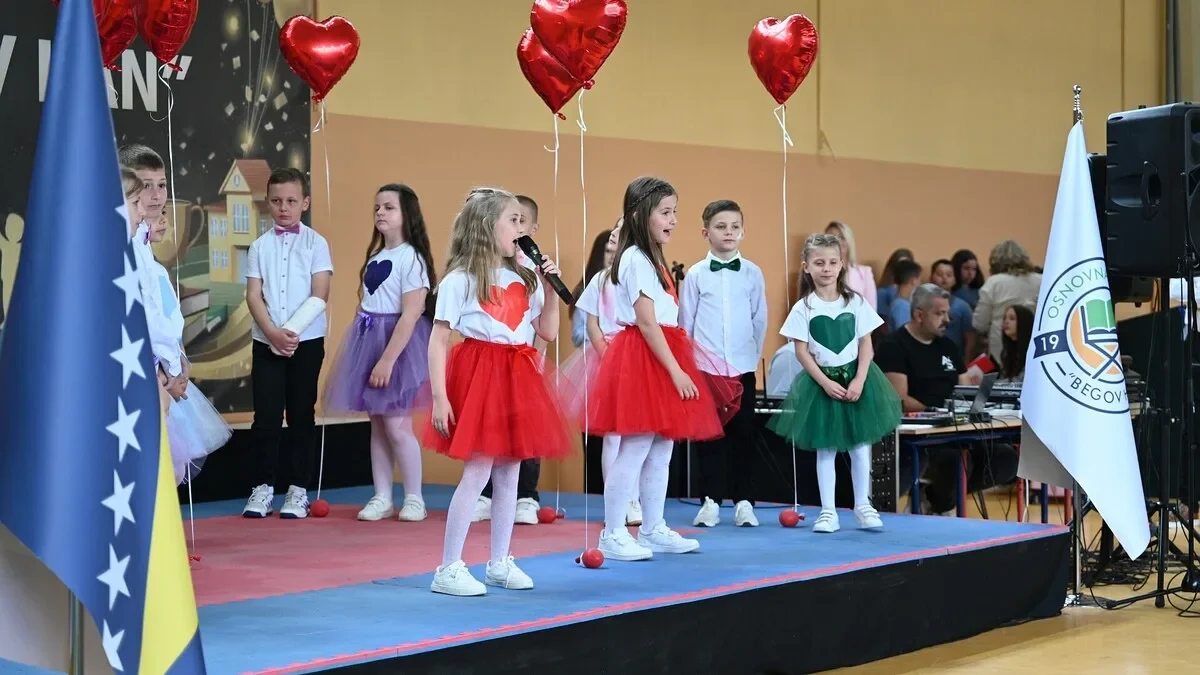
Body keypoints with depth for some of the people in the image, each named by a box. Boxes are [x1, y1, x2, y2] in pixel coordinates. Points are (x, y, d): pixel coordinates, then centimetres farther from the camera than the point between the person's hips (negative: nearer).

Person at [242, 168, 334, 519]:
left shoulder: (316, 244, 0)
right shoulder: (260, 246, 6)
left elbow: (319, 296, -7)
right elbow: (253, 296, 0)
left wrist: (291, 331, -15)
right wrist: (273, 332, -14)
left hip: (306, 341, -1)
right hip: (266, 341, 2)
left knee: (301, 415, 4)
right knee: (266, 415, -1)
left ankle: (298, 490, 9)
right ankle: (262, 487, 7)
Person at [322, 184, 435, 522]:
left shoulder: (411, 258, -11)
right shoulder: (375, 257, 13)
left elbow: (410, 315, -18)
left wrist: (387, 360, -22)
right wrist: (361, 350, 13)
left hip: (398, 343, -8)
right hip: (368, 340, 8)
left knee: (396, 424, -7)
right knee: (376, 424, 9)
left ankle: (414, 498, 6)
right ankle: (382, 498, 15)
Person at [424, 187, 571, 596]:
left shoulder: (524, 279, 11)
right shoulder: (459, 281, -8)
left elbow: (548, 333, 15)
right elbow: (438, 341, -10)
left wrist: (550, 288, 4)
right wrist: (439, 397, -17)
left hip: (518, 377, 6)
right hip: (479, 375, -6)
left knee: (508, 474, 10)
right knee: (477, 472, -8)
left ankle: (500, 563, 20)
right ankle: (449, 568, -1)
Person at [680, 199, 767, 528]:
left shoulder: (753, 274, 3)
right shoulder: (695, 275, 0)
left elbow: (760, 321, 8)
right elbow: (685, 323, 3)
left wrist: (754, 356, 7)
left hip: (743, 368, 1)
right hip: (705, 369, -1)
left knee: (743, 436, 4)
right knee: (709, 436, 3)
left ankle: (743, 501, 10)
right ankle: (711, 501, 10)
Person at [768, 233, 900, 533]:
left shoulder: (856, 303, 0)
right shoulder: (803, 308, -4)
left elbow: (866, 346, 0)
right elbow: (802, 352, -5)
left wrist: (859, 381, -12)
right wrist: (825, 382, -14)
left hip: (855, 378, 1)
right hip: (820, 381, -1)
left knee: (859, 445, 6)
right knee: (825, 449, 5)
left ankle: (863, 506, 17)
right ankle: (828, 511, 11)